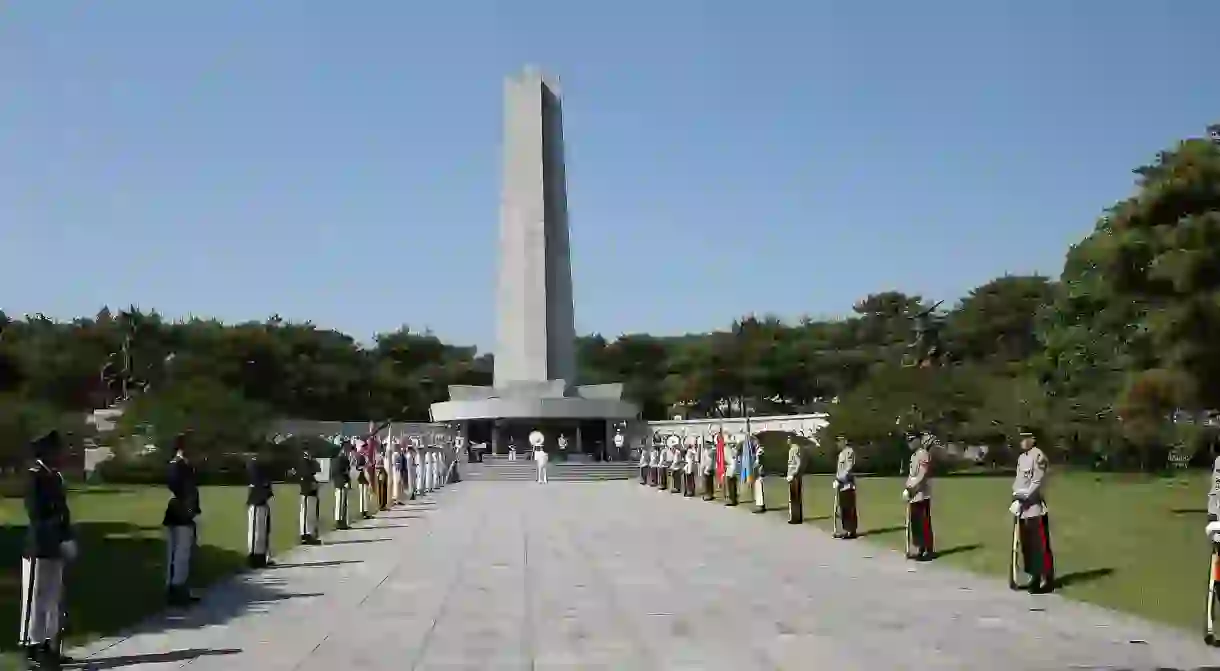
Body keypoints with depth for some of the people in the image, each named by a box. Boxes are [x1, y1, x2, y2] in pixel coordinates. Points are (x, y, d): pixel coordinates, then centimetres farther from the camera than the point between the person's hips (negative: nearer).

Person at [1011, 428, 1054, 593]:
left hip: (1035, 506, -8)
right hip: (1023, 506, 8)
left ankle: (1046, 581, 1)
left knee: (1040, 544, -4)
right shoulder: (1021, 458, 14)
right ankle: (1034, 577, 23)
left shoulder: (1039, 456, -11)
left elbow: (1037, 482, -17)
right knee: (1026, 544, 13)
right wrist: (1016, 499, 1)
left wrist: (1024, 497, -20)